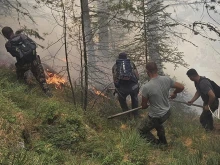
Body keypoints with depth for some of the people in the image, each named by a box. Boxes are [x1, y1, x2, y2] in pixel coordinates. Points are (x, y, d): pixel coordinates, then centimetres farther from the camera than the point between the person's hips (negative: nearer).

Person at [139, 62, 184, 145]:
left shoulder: (146, 87, -28)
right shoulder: (167, 79, -14)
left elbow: (144, 106, -15)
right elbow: (181, 87, 0)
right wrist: (174, 93, 21)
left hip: (156, 117, -6)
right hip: (167, 112, 6)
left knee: (142, 130, 19)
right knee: (158, 124, 39)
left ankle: (158, 145, 18)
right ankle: (163, 141, 52)